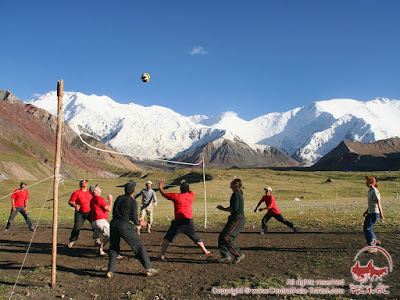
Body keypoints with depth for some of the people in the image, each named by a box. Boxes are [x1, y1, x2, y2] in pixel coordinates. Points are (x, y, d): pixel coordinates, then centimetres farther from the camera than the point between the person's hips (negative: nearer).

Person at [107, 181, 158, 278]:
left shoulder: (119, 198, 13)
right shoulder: (132, 202, -4)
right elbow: (134, 219, -5)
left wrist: (137, 218, 26)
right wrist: (140, 223, 17)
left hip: (113, 224, 5)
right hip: (124, 226, -5)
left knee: (113, 248, 21)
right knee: (139, 246, 6)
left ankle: (110, 271, 14)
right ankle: (148, 269, 10)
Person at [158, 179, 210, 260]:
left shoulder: (176, 196, -5)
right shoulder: (191, 195, 4)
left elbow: (164, 194, 7)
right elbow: (190, 191, 30)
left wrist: (160, 186, 22)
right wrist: (185, 184, 34)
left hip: (178, 221, -3)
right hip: (189, 221, 3)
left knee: (167, 238, 8)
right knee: (195, 237, 21)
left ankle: (162, 254, 1)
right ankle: (205, 251, 25)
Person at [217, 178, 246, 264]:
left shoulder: (236, 194, -14)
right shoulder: (238, 194, 17)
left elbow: (235, 209, -21)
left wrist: (223, 209, -7)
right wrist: (224, 208, 13)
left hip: (238, 219, -10)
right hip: (235, 218, 10)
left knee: (227, 237, -13)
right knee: (222, 236, 7)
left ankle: (239, 254, -2)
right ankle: (225, 255, 11)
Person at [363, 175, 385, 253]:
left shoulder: (375, 191, -15)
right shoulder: (369, 191, 13)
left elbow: (379, 203, -20)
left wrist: (381, 214, -23)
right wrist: (366, 211, 30)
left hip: (375, 213, -10)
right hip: (370, 213, 10)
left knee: (368, 229, -11)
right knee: (366, 228, 14)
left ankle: (373, 247, -5)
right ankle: (376, 241, 32)